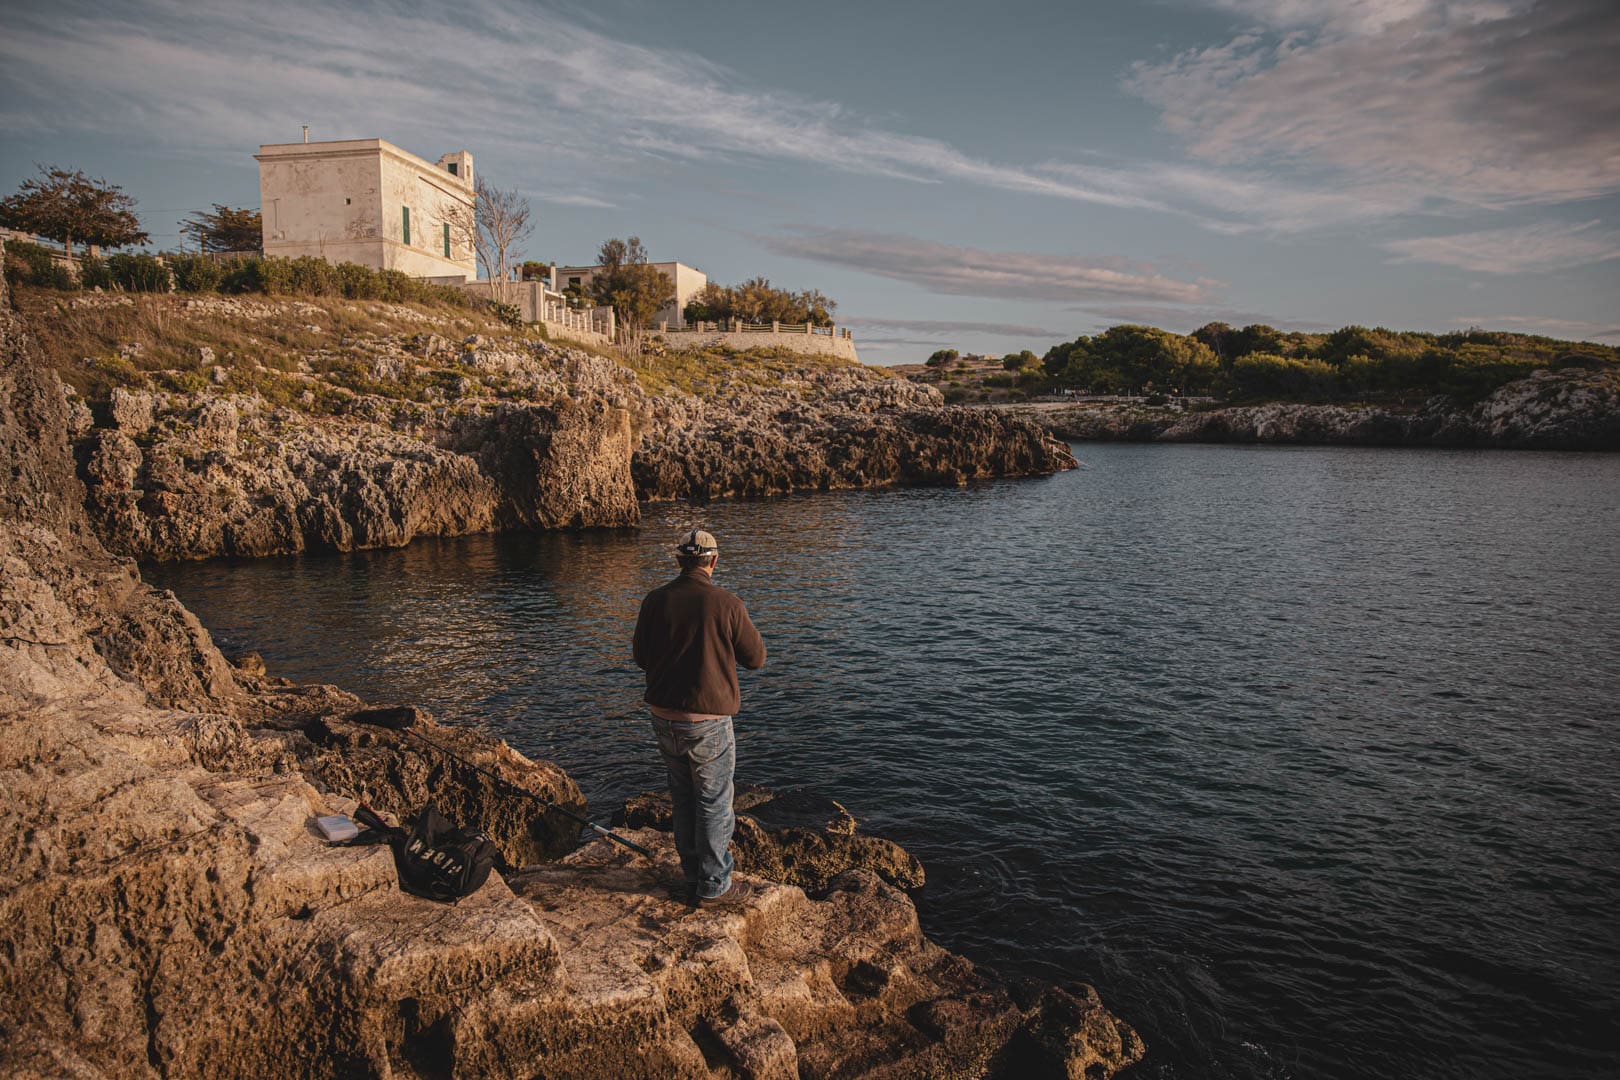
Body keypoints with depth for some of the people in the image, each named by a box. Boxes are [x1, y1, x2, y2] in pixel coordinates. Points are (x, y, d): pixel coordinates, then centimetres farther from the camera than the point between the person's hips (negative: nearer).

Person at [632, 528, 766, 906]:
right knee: (713, 804, 10)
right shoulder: (728, 605, -14)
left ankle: (691, 879, 30)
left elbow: (641, 658, 6)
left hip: (664, 717, 4)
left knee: (683, 800, 19)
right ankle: (714, 885, 19)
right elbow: (756, 658, -3)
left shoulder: (656, 600, -5)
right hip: (708, 721, -4)